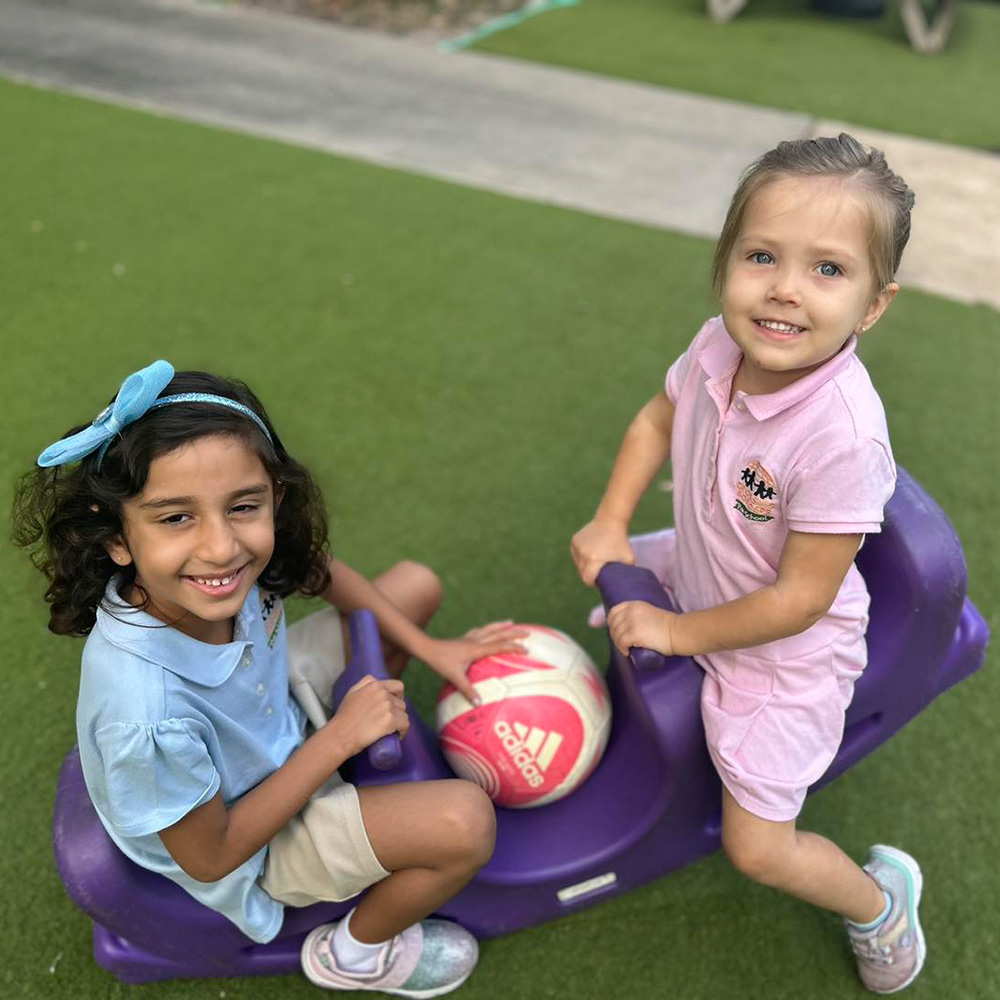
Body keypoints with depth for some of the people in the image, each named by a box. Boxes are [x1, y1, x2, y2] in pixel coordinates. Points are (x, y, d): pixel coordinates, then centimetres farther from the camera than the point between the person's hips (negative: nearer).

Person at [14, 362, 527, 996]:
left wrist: (427, 647, 0)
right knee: (466, 823, -23)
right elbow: (208, 857, -25)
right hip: (242, 833, -6)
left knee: (417, 584, 7)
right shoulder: (148, 713, -43)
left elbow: (322, 572, -2)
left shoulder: (221, 568, -27)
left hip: (277, 710, 6)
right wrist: (337, 740, -24)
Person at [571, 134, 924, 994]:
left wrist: (681, 631, -17)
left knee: (757, 849, 2)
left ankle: (878, 899, 32)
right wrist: (611, 522, -7)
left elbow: (799, 600, -29)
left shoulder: (842, 437, -39)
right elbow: (658, 419, 2)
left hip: (785, 653, -6)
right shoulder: (720, 347, -20)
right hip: (702, 575, 7)